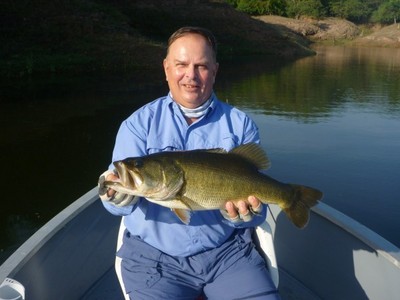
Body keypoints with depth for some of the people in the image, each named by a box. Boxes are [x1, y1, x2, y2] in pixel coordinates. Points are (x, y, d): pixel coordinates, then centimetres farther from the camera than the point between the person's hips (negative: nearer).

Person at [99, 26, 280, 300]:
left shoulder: (240, 125, 2)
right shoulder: (139, 123, 0)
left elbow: (253, 198, -1)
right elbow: (119, 197, -8)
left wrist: (244, 215, -24)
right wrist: (121, 196, -32)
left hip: (228, 251, 2)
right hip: (154, 256, -1)